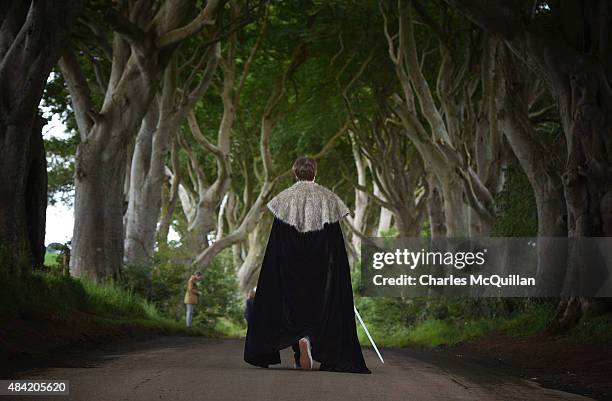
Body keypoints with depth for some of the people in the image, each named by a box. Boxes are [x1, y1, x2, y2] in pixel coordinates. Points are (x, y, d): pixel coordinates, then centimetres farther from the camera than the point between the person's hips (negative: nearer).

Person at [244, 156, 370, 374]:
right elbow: (336, 242, 1)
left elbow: (276, 244, 0)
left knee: (292, 301, 7)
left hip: (290, 265, 0)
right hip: (321, 264, 0)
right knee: (321, 302, 4)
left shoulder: (284, 198, 2)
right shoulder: (329, 198, 3)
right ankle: (309, 340, -20)